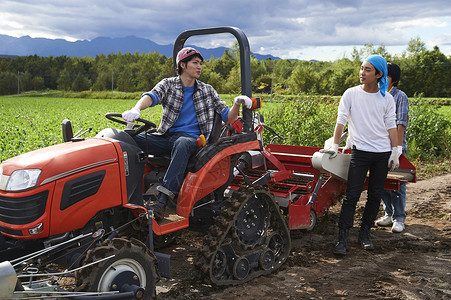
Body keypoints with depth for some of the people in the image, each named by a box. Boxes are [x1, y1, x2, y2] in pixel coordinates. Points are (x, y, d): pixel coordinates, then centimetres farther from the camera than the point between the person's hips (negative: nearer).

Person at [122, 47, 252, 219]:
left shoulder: (207, 91, 16)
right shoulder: (168, 84, 11)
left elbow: (228, 118, 12)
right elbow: (151, 96, -12)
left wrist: (237, 104, -10)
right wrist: (136, 109, -34)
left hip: (191, 139, -1)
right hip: (167, 136, 1)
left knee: (182, 143, -40)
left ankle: (163, 199, -49)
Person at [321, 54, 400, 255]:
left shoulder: (386, 99, 6)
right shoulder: (351, 94, 1)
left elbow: (391, 126, 8)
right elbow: (341, 120, 0)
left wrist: (395, 151, 4)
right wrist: (334, 145, -6)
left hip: (383, 152, 2)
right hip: (360, 151, -2)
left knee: (375, 196, 7)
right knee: (352, 195, -8)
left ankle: (365, 233, 21)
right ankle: (342, 238, -4)